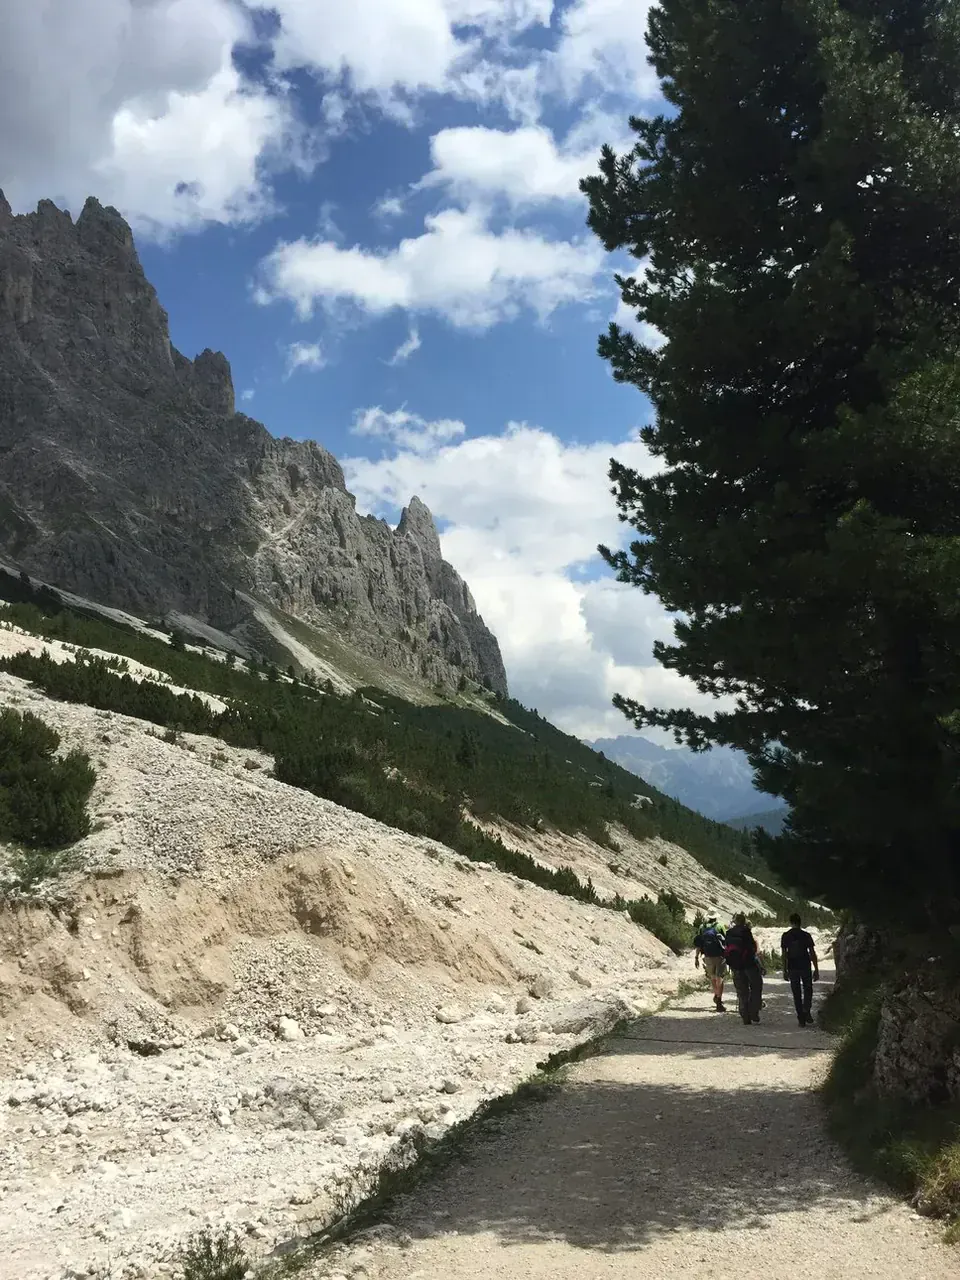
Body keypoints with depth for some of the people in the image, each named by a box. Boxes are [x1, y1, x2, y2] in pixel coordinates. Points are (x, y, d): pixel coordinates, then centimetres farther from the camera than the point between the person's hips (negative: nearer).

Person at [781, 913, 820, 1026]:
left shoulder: (785, 936, 0)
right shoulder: (806, 935, -3)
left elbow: (784, 955, -1)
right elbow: (812, 954, -3)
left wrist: (785, 971, 4)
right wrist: (816, 970, 3)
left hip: (792, 968, 1)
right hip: (805, 967, -1)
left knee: (796, 993, 8)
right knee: (808, 990, 11)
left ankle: (801, 1019, 6)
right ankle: (806, 1011, -12)